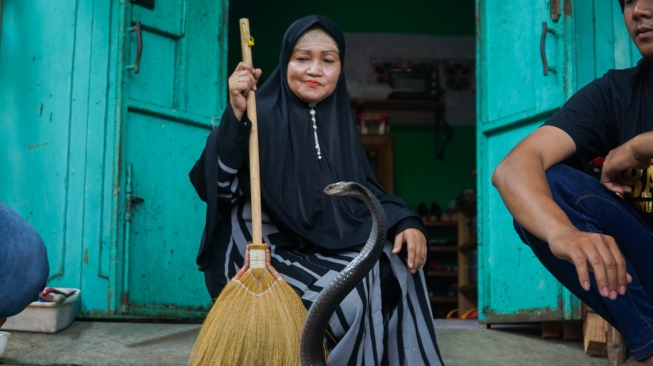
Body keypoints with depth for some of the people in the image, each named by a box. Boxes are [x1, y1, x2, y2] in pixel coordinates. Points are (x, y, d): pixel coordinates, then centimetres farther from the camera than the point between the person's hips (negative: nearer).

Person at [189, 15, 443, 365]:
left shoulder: (338, 124, 10)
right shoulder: (262, 115, -8)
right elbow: (217, 186, -19)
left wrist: (406, 221, -7)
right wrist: (235, 114, -31)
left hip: (325, 248, 6)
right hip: (265, 249, -6)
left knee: (399, 266, -14)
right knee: (349, 299, -26)